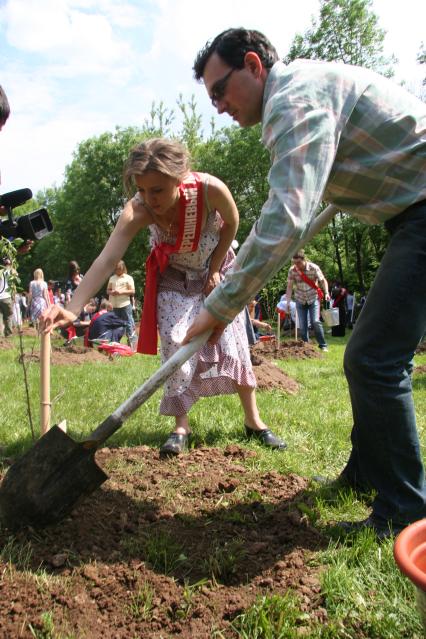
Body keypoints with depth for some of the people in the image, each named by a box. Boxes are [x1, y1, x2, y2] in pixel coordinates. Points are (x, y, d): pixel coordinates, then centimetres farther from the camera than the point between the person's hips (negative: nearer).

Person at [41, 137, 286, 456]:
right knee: (176, 345, -9)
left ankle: (254, 420, 11)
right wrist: (73, 308, -57)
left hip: (217, 269, 0)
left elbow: (231, 223, -12)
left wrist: (215, 270, -11)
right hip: (174, 277, 0)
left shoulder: (210, 189, -36)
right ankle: (181, 426, 5)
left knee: (232, 341, -3)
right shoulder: (138, 210, -34)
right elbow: (106, 260, -45)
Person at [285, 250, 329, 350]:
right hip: (300, 300, 3)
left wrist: (326, 293, -23)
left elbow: (323, 280, -8)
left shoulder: (313, 268, -17)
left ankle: (323, 345, -2)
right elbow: (289, 286, -9)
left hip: (313, 299, -2)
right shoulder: (292, 270, -12)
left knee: (315, 321, -14)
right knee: (302, 326, 2)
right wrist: (288, 302, -15)